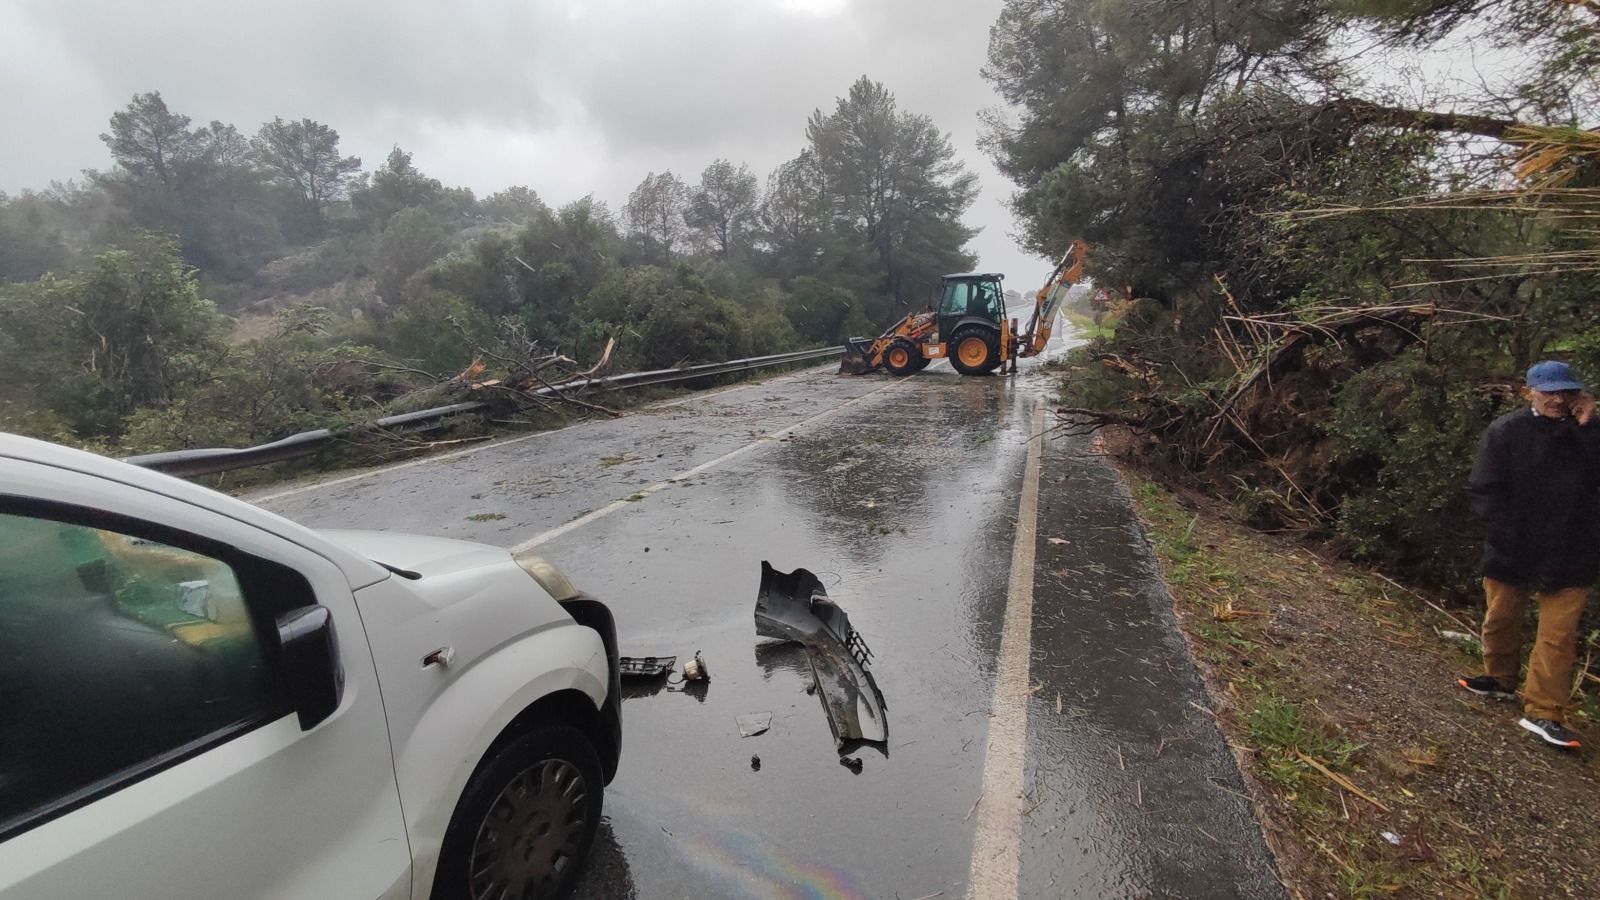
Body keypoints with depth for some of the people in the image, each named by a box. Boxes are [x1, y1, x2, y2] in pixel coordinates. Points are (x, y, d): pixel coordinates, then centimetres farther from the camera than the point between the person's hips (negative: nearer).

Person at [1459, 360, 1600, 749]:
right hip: (1512, 551, 0)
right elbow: (1485, 491, -5)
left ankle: (1544, 713, 3)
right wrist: (1508, 534, -11)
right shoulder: (1505, 431, -4)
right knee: (1501, 620, 15)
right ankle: (1501, 680, 35)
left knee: (1558, 635, -1)